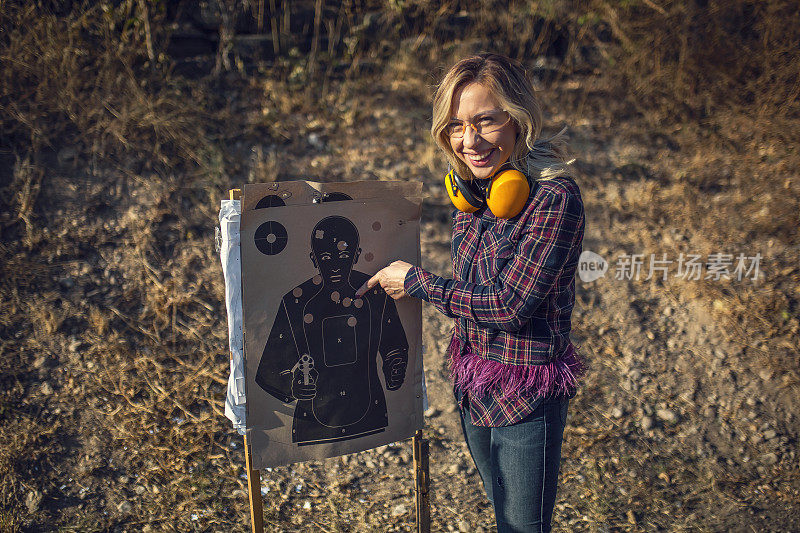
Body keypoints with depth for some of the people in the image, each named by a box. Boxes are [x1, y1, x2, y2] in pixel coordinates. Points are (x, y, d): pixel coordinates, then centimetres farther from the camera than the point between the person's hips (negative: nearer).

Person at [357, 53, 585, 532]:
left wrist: (416, 281, -15)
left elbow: (511, 305, -25)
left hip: (526, 399, -7)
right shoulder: (474, 191, 0)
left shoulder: (554, 198, -23)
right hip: (474, 390, 7)